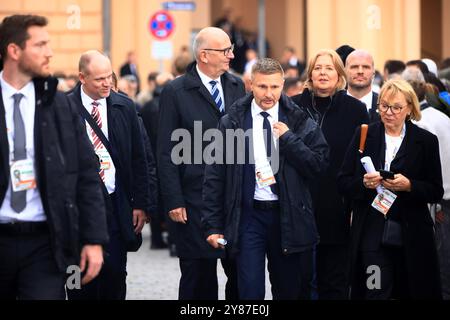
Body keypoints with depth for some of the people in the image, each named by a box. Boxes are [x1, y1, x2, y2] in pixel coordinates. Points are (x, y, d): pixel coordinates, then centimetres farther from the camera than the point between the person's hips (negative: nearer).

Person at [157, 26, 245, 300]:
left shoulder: (237, 86, 10)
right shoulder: (176, 92, -4)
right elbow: (167, 152, -5)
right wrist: (174, 202, -10)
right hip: (196, 201, -4)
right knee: (199, 279, 3)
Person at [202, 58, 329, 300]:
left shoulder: (299, 122, 3)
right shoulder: (231, 123, 1)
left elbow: (319, 165, -3)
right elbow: (214, 177, 2)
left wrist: (288, 138, -12)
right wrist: (213, 225, -2)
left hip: (289, 217, 1)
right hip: (248, 216, -1)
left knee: (290, 291, 10)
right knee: (250, 292, -6)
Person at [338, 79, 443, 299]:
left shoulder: (426, 141, 3)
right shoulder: (364, 135, 8)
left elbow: (436, 192, 2)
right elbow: (343, 182, 7)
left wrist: (408, 186, -15)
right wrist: (363, 183, -13)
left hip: (411, 237, 0)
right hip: (371, 234, 0)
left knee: (412, 292, 3)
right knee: (375, 292, -8)